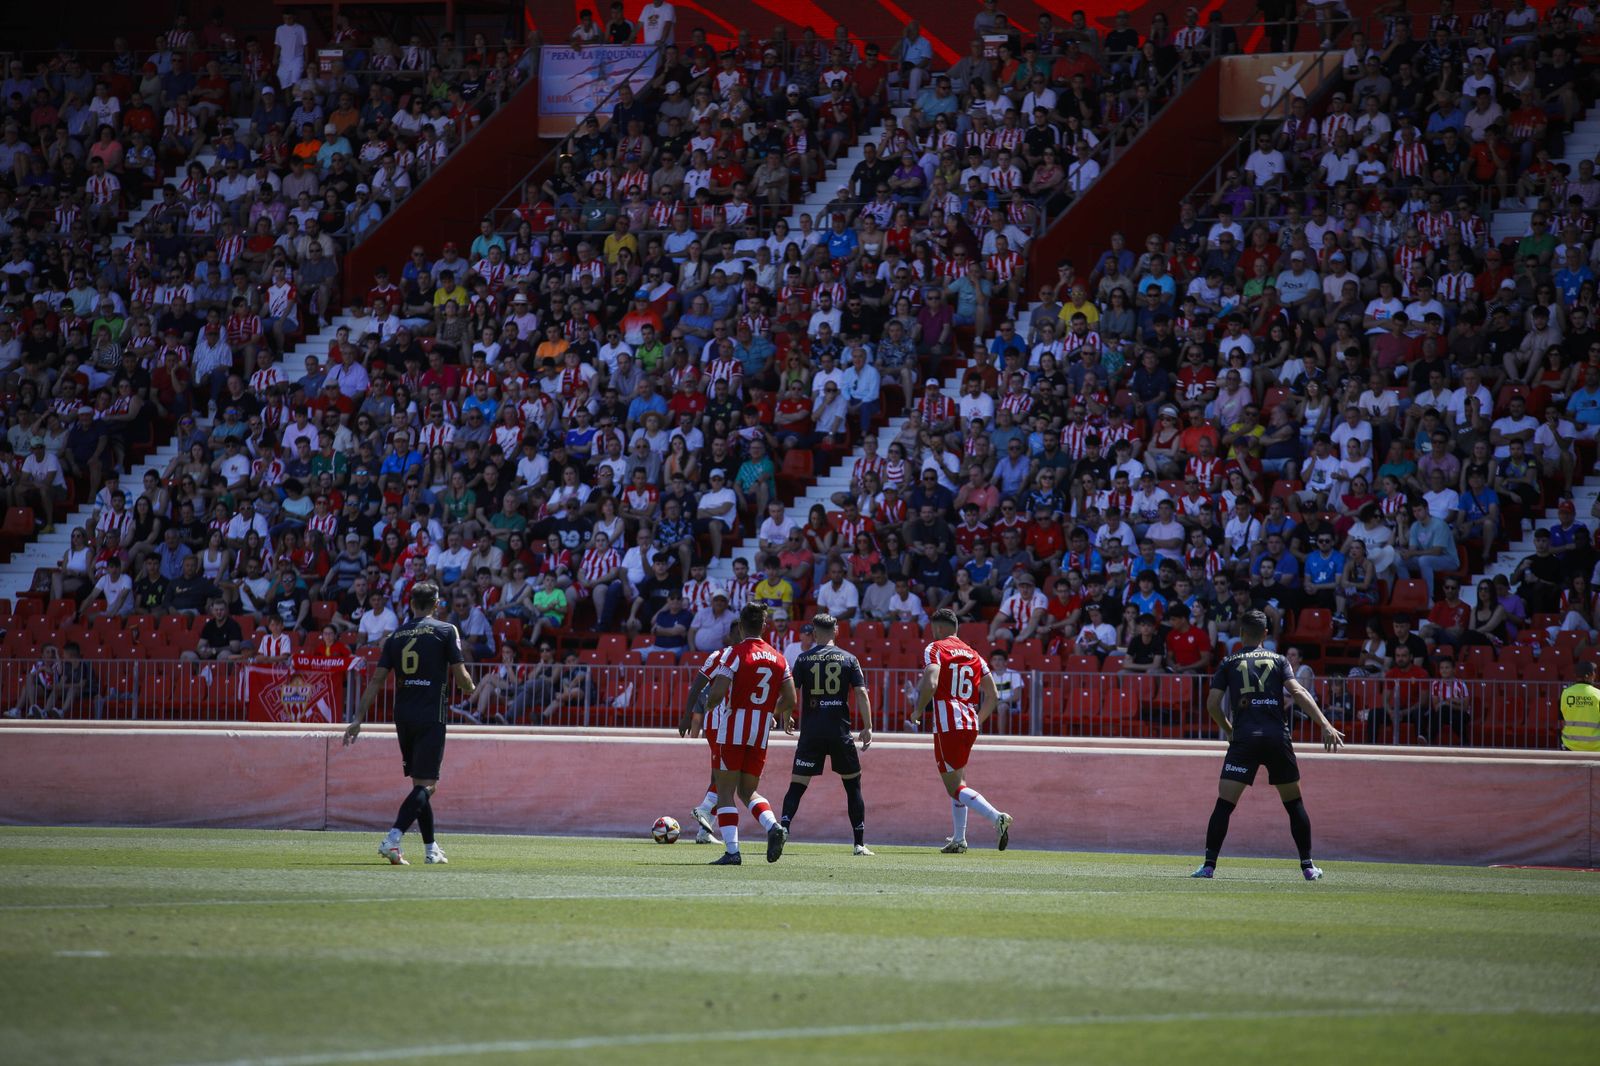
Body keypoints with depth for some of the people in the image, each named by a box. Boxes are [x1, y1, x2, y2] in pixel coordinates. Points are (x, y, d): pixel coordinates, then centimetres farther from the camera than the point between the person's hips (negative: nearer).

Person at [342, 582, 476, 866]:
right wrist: (471, 691, 19)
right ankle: (393, 838, -26)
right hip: (431, 717, -5)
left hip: (403, 716, 5)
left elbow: (376, 680, 4)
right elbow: (460, 675, -4)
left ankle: (431, 849, 19)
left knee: (420, 781, 16)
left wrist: (358, 719, 5)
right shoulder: (446, 631, -2)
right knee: (426, 784, -7)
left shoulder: (395, 636, 9)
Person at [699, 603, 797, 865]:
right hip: (761, 734, 5)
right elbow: (790, 700, 5)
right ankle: (773, 827, -11)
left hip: (734, 728, -5)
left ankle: (732, 850, -7)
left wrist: (707, 703, 6)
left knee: (725, 792, 2)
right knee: (747, 791, 15)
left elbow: (717, 694, -17)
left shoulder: (736, 654, -9)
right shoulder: (778, 658, 6)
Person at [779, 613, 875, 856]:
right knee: (853, 784, 12)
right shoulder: (849, 659, 3)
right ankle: (860, 843, 10)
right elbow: (861, 693, -4)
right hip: (840, 731, 0)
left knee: (797, 785, 3)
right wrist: (867, 727, -2)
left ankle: (783, 828, -17)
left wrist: (787, 718, 12)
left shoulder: (804, 659, 2)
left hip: (810, 732, 0)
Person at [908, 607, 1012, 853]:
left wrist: (915, 714, -7)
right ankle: (959, 839, 18)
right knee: (957, 781, 20)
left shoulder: (935, 649, -2)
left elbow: (931, 685, -18)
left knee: (955, 787, -7)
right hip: (970, 726, 7)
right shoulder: (973, 655, 17)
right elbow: (992, 696, 14)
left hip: (947, 726, -7)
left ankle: (997, 816, -27)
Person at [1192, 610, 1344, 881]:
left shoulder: (1229, 664, 12)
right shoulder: (1278, 660, 12)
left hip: (1244, 738, -1)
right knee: (1294, 803, 14)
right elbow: (1298, 692, -2)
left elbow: (1212, 704, 5)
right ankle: (1308, 866, 15)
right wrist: (1325, 725, -9)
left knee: (1224, 803, -2)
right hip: (1278, 737, 1)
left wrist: (1229, 731, 21)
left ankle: (1209, 865, -11)